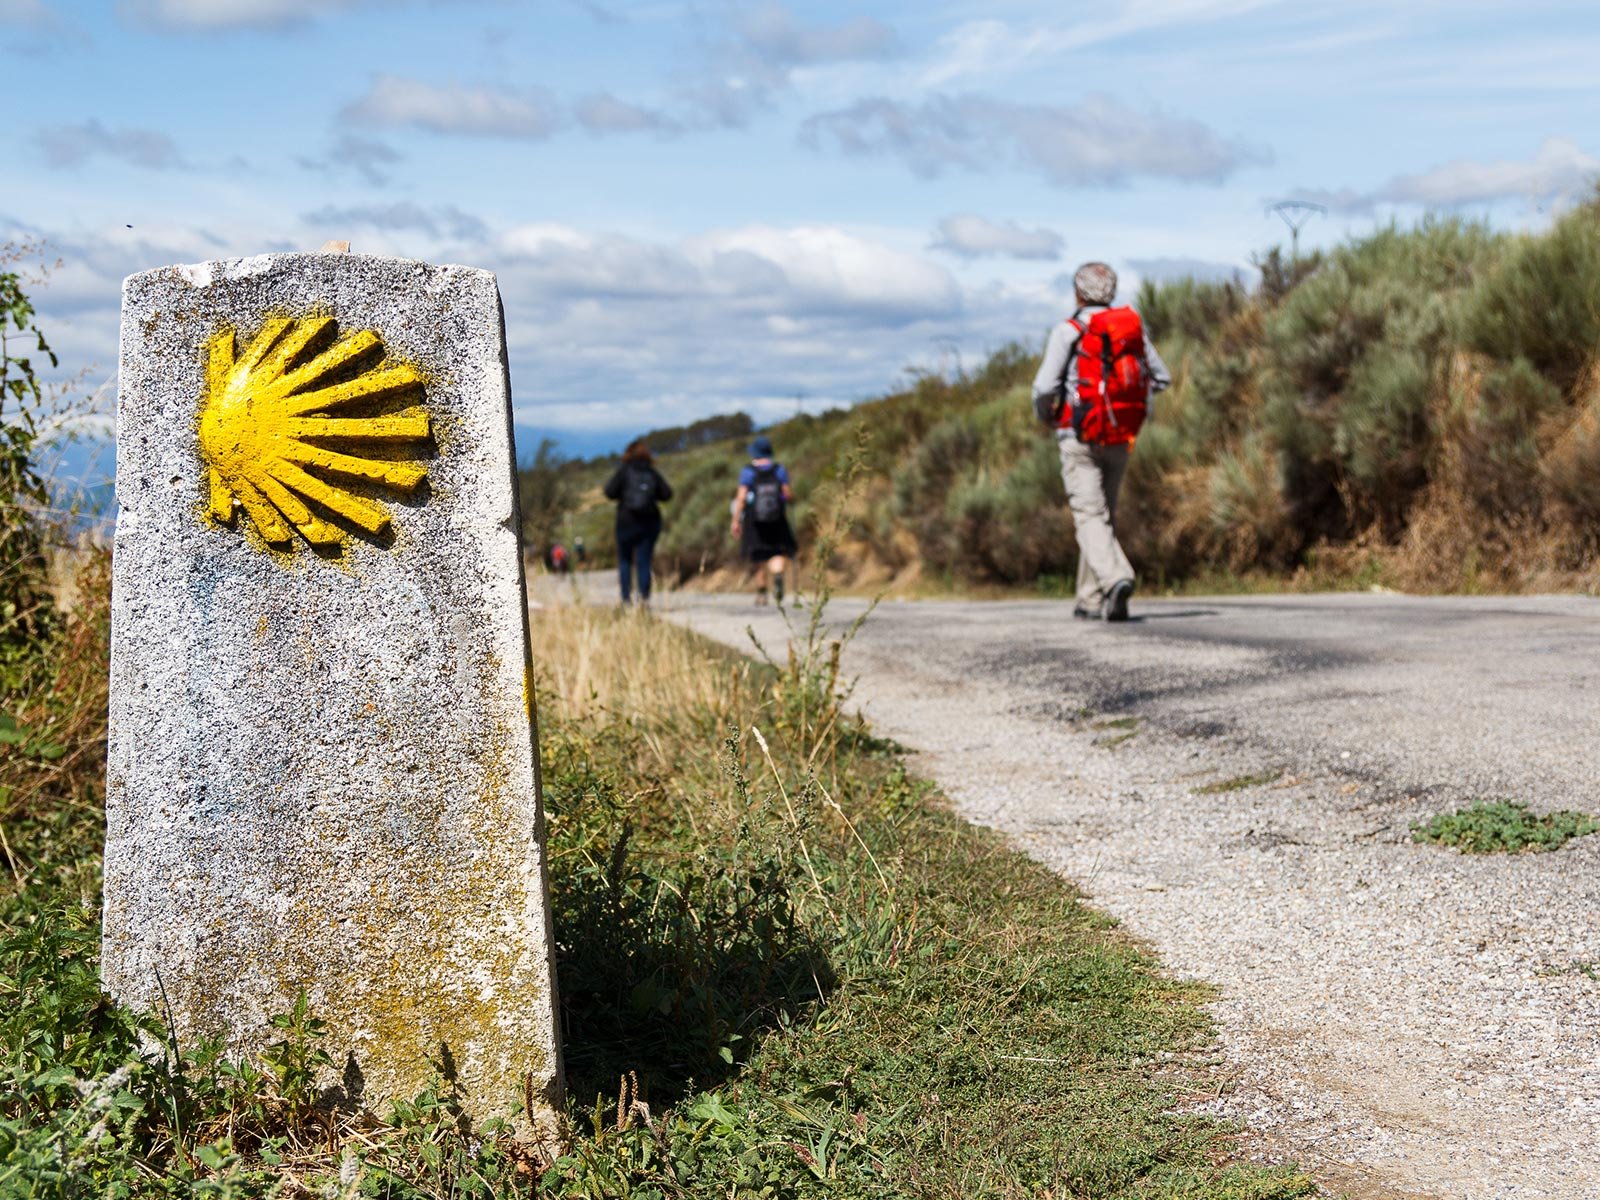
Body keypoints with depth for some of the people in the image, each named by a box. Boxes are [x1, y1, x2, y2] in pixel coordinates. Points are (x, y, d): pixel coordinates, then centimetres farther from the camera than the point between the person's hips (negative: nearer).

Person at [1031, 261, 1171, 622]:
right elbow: (1161, 379, 13)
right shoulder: (1132, 326, 7)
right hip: (1121, 439, 5)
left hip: (1080, 438, -5)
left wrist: (1044, 414, 6)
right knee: (1105, 514, 16)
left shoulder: (1068, 330, -8)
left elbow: (1045, 386, -15)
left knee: (1090, 516, -9)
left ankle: (1116, 578, -33)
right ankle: (1091, 599, 20)